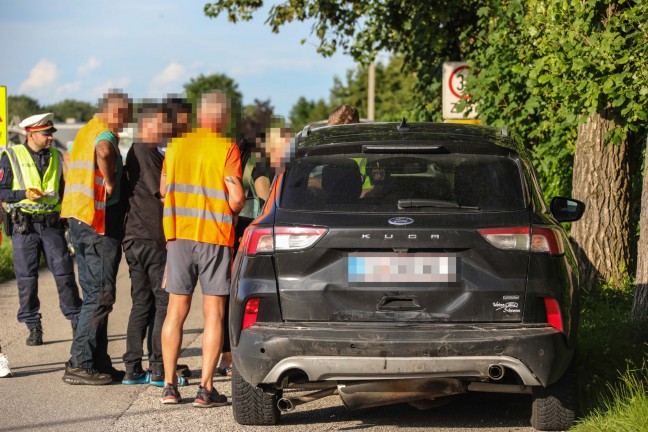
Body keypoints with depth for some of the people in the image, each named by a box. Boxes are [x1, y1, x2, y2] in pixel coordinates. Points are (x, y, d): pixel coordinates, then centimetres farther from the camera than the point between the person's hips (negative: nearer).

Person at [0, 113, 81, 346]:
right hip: (24, 225, -2)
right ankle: (33, 328, 9)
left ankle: (77, 321, 9)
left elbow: (64, 189, 21)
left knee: (65, 273, -1)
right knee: (27, 278, 0)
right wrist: (24, 194, -16)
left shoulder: (57, 157, 11)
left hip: (52, 224, 2)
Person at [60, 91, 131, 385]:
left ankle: (99, 363, 17)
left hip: (80, 220, 10)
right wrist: (109, 183, -21)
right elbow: (104, 151, -37)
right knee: (101, 296, -8)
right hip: (99, 223, -10)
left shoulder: (86, 131, 19)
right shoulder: (105, 133, -12)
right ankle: (79, 365, -9)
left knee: (94, 293, 13)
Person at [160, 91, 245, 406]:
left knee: (176, 310, 9)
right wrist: (234, 212, 9)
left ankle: (169, 385, 8)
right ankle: (206, 388, -3)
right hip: (215, 236, -3)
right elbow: (237, 197, -12)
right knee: (213, 313, 1)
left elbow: (163, 189, 14)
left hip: (178, 234, 4)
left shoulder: (177, 146, 6)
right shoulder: (227, 149, -7)